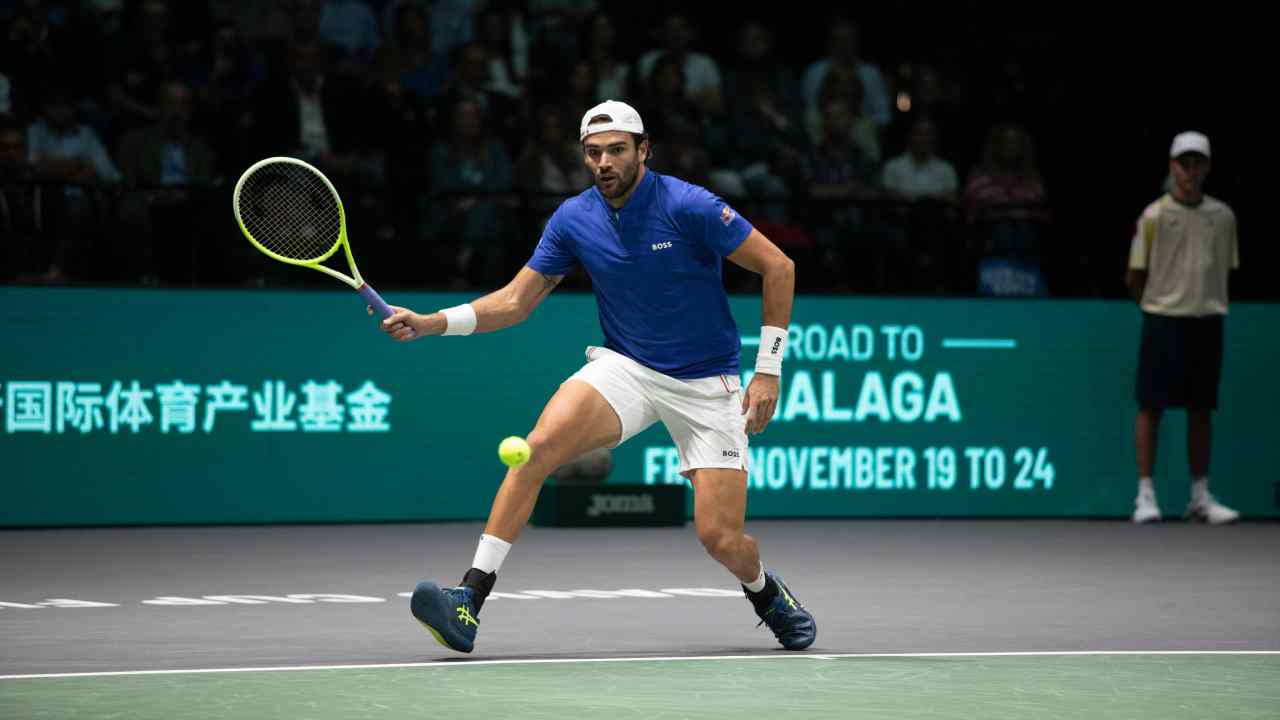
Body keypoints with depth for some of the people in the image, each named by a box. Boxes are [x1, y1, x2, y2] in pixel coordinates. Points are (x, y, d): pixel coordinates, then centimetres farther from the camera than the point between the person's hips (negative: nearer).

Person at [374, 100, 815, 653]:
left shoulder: (689, 207, -16)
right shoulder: (573, 219, -3)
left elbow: (778, 267, -10)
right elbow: (515, 300, 4)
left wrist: (768, 371, -12)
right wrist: (433, 323, -11)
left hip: (706, 382, -3)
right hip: (626, 368, 3)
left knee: (721, 538, -9)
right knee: (539, 445, -26)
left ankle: (766, 592, 30)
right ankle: (471, 597, -27)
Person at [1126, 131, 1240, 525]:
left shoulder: (1222, 216, 6)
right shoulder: (1154, 216, -5)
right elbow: (1134, 277, 1)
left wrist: (1211, 304, 8)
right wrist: (1154, 305, 8)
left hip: (1207, 320, 4)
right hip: (1163, 319, -4)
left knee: (1201, 410, 8)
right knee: (1151, 406, -2)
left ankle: (1200, 496, 14)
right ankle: (1145, 494, 1)